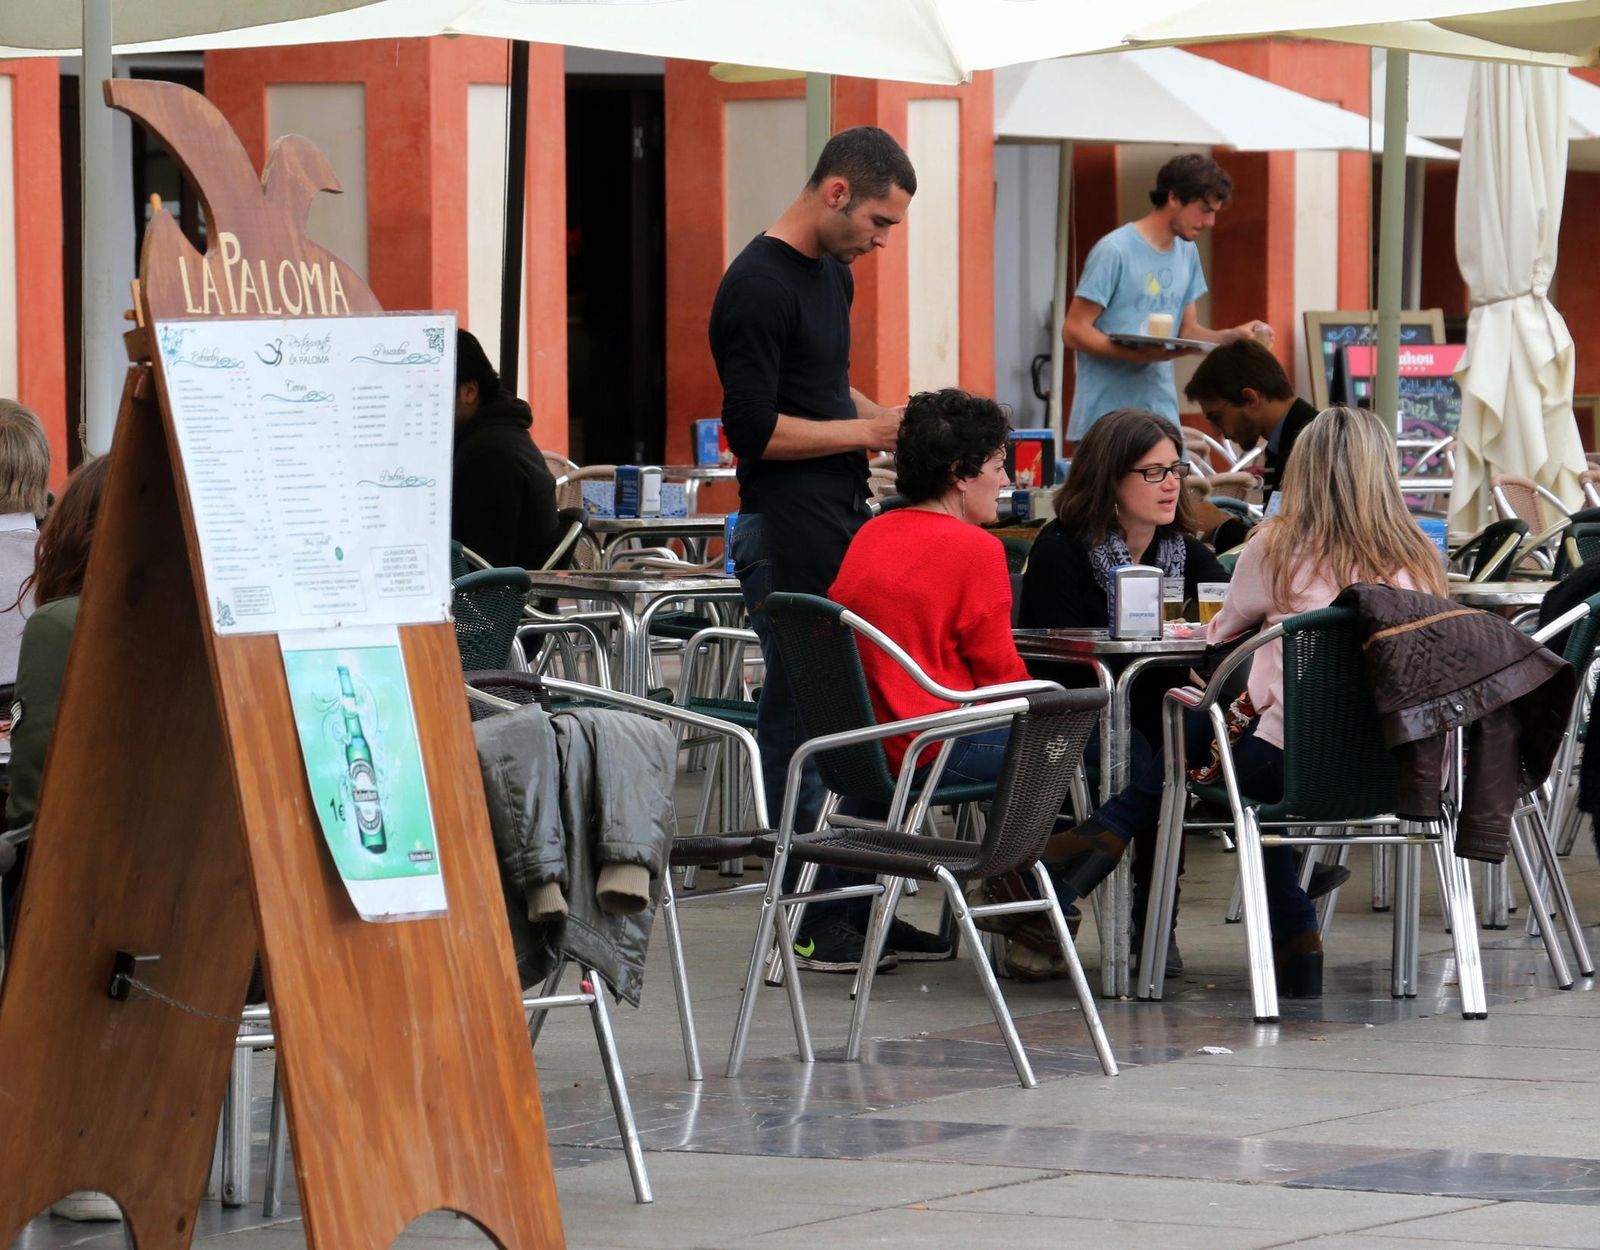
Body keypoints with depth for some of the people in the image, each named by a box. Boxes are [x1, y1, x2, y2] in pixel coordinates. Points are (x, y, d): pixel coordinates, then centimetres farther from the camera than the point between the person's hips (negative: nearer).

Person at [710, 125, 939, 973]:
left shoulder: (832, 274, 15)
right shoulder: (758, 286, -15)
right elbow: (755, 430, -20)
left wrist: (888, 417, 10)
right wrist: (866, 432, -14)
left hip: (845, 524, 9)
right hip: (788, 542, -9)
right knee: (799, 718, -4)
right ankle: (806, 921, 1)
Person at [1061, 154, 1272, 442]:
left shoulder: (1187, 253, 14)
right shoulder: (1114, 251, -9)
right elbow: (1074, 331, -10)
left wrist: (1233, 335, 0)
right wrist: (1138, 354, -24)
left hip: (1162, 417, 6)